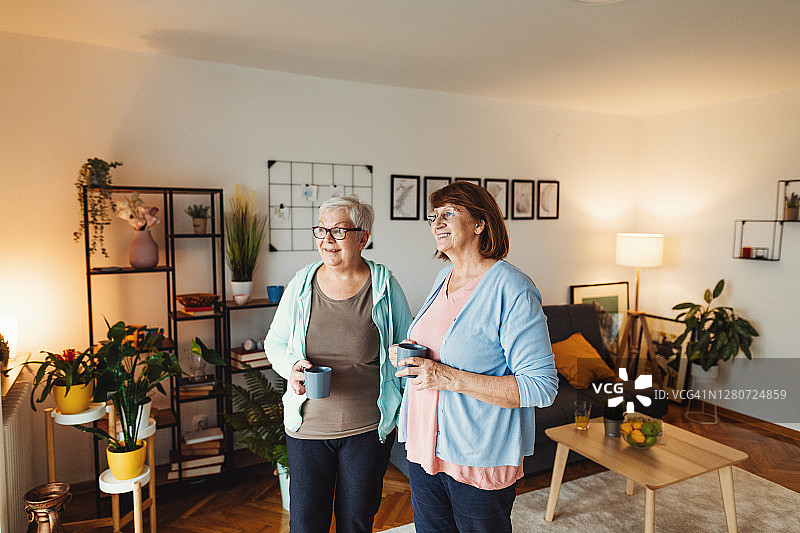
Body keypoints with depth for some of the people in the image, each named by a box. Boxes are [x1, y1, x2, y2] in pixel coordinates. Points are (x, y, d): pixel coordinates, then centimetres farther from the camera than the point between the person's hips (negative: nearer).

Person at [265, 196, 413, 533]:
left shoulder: (384, 285, -7)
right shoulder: (301, 284, -2)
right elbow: (274, 342, 8)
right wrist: (292, 365, -14)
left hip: (369, 428, -1)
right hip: (307, 426, 1)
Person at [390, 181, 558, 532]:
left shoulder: (512, 289, -19)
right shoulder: (444, 278, 6)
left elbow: (543, 387, -23)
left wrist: (451, 378, -28)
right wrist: (404, 352, 0)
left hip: (480, 458, -7)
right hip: (424, 446, 7)